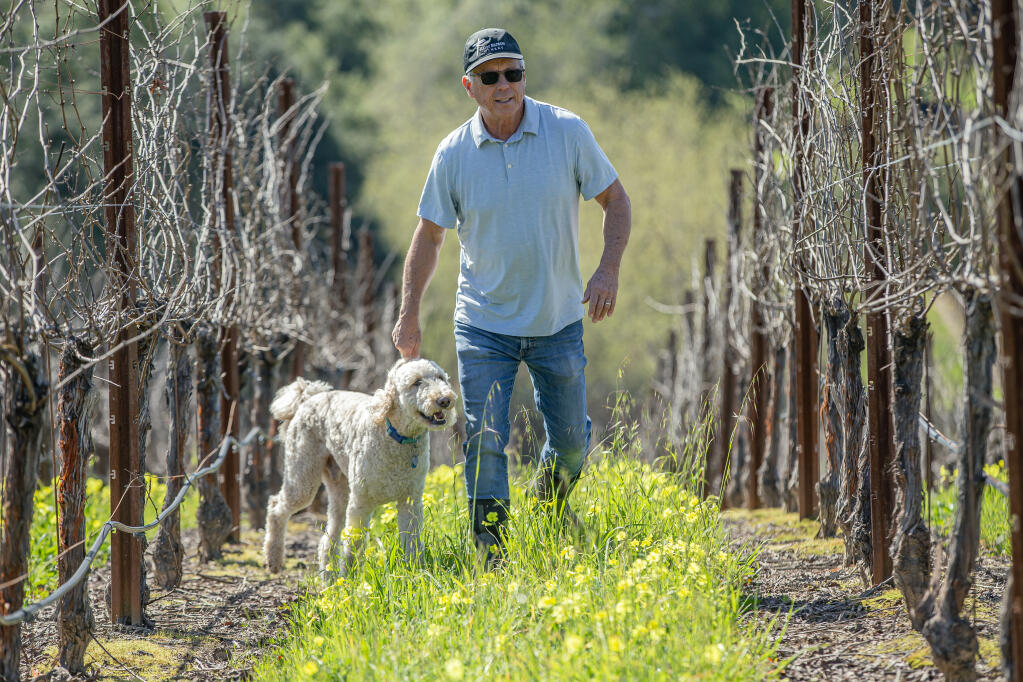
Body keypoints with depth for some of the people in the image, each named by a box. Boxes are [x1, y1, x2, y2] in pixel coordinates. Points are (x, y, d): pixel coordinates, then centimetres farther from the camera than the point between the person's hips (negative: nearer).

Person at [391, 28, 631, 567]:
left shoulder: (568, 132, -9)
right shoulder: (454, 153, -7)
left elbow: (615, 201, 0)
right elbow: (429, 234, 4)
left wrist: (609, 269, -15)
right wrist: (409, 314, -1)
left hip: (558, 320, 1)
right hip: (483, 324, -1)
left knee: (570, 441, 11)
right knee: (484, 442, -8)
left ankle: (551, 504, 44)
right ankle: (491, 555, 0)